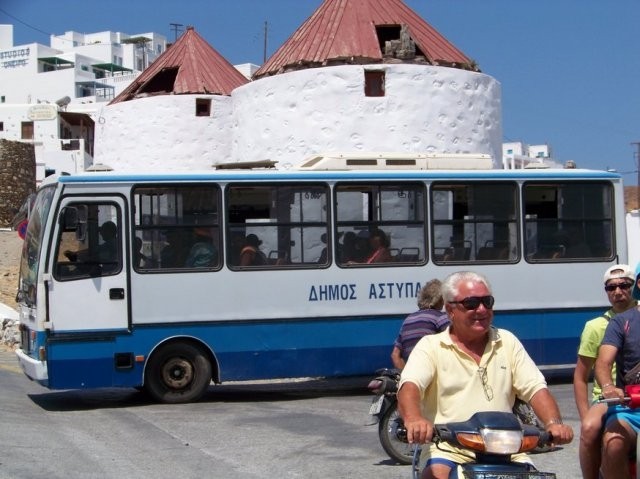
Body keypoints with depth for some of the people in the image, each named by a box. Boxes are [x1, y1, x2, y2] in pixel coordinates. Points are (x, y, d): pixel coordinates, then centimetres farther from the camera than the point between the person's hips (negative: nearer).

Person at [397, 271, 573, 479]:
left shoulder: (507, 342, 15)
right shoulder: (431, 346, 4)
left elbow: (536, 389, 8)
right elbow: (409, 387, -13)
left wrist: (553, 423, -14)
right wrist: (414, 420, -36)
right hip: (449, 449, -3)